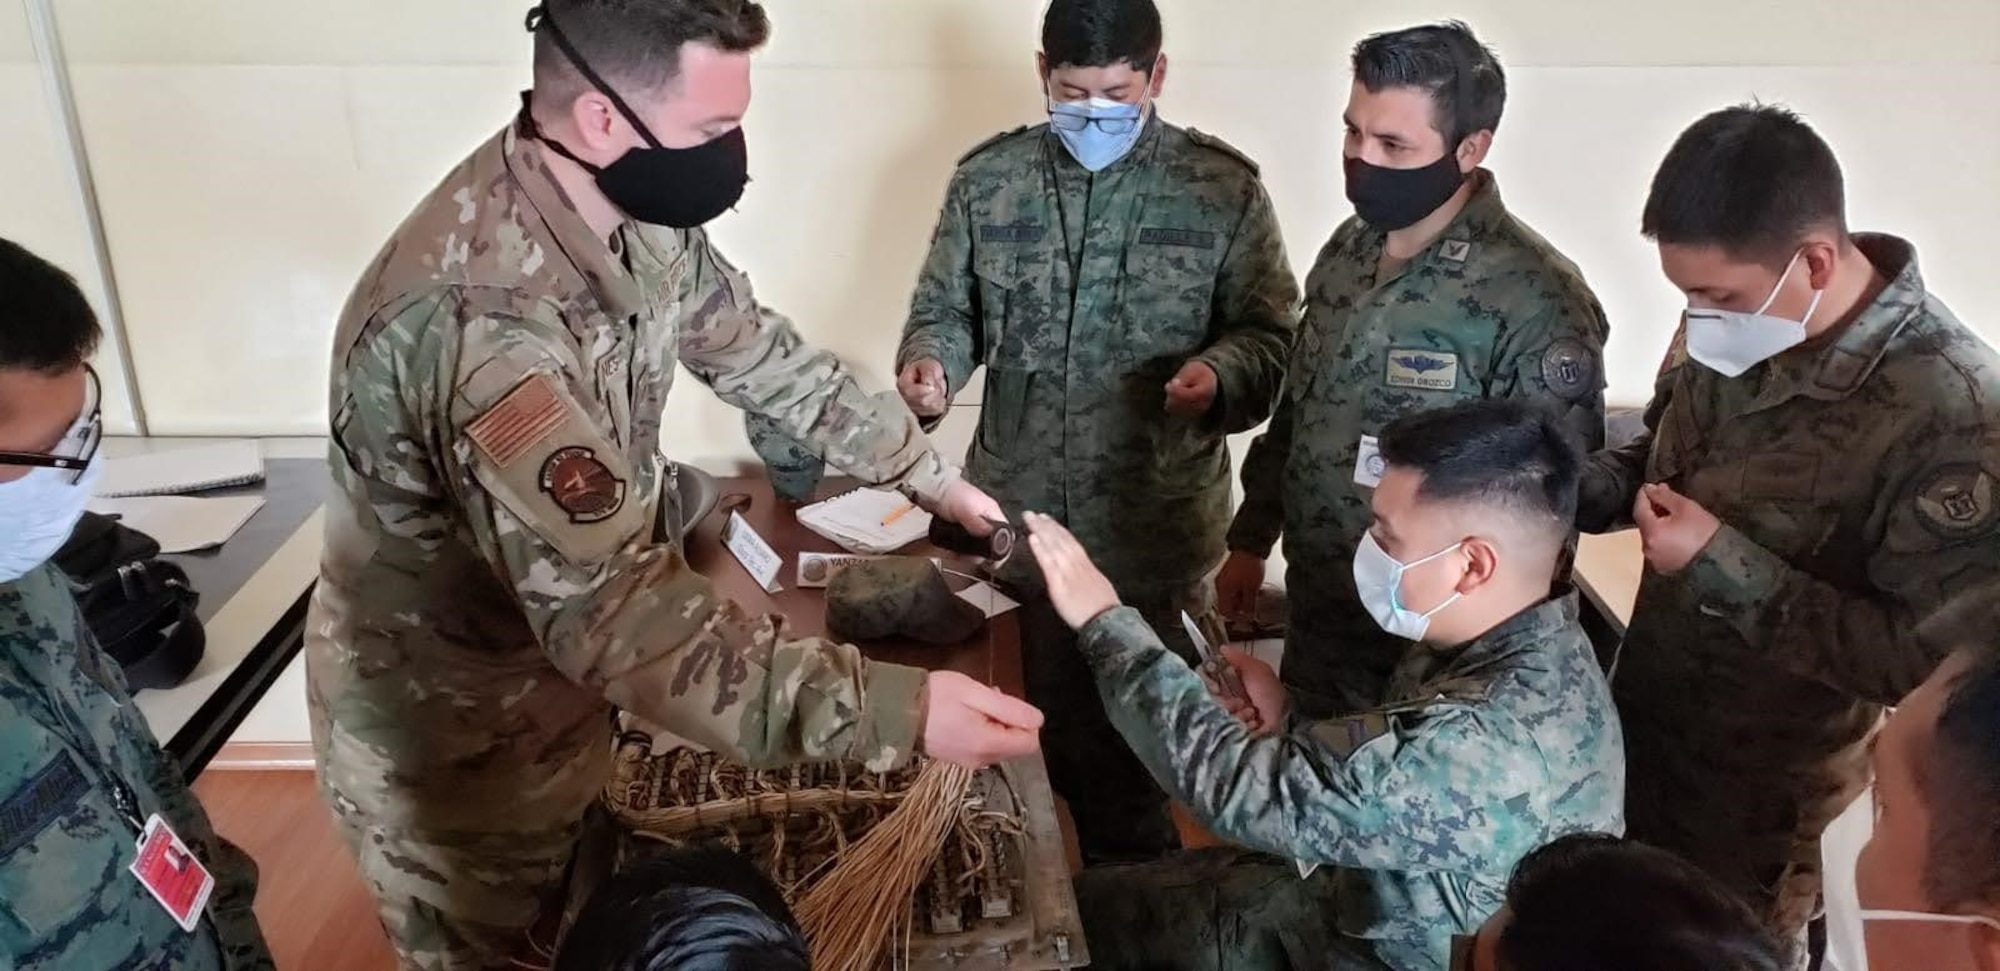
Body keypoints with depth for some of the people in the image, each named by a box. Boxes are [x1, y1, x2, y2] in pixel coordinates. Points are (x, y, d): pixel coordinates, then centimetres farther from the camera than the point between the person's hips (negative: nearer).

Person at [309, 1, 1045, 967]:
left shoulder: (632, 211, -11)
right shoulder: (480, 311, -39)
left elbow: (753, 345, 5)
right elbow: (612, 607, -44)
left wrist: (925, 469, 2)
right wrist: (891, 711, -48)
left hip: (556, 667, 7)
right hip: (447, 733, -7)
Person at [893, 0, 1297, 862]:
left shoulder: (1224, 187, -6)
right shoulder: (987, 179, 0)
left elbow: (1271, 333, -3)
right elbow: (946, 310, 7)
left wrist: (1221, 374, -25)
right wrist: (928, 362, -15)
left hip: (1156, 529, -2)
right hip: (1018, 519, 2)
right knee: (1042, 726, 19)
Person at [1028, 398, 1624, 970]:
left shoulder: (1486, 744, -36)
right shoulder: (1511, 646, -7)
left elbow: (1247, 791, -31)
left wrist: (1106, 623, -23)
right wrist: (1287, 725, -11)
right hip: (1357, 904, 8)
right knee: (1077, 903, 11)